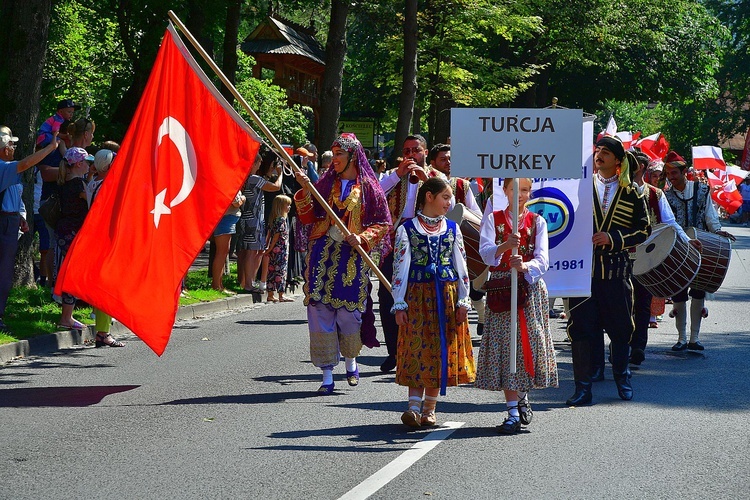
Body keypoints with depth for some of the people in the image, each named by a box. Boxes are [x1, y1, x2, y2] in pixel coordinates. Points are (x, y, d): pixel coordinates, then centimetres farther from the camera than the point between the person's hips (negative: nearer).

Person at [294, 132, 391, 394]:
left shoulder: (368, 186, 2)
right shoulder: (326, 182, 10)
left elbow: (383, 223, 3)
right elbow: (307, 216, 4)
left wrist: (363, 238, -12)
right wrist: (304, 189, -9)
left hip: (352, 256, -2)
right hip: (322, 254, 2)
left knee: (349, 312, 0)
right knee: (321, 311, -4)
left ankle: (351, 361, 28)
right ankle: (327, 375, 0)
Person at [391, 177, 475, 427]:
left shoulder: (452, 229, 11)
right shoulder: (407, 229, 1)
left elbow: (461, 266, 11)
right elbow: (400, 267, -1)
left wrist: (463, 301, 4)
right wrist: (399, 305, -6)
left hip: (447, 296, 3)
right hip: (418, 296, -3)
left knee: (442, 350, 3)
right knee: (417, 349, -8)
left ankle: (429, 408, 10)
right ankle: (414, 406, -8)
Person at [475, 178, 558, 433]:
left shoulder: (537, 222, 8)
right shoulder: (493, 219, 5)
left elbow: (542, 260, -4)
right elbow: (485, 252, -12)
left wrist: (525, 266, -25)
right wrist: (504, 246, -32)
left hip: (531, 290, 1)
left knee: (529, 344, 0)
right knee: (504, 347, -6)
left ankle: (522, 396, 27)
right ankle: (514, 412, -4)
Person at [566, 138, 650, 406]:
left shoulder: (632, 193, 6)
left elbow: (642, 231, 4)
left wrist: (613, 239, -10)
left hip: (616, 270, 0)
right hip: (582, 267, 0)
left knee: (620, 328, 8)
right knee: (581, 328, -2)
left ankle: (622, 379, 26)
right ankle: (583, 387, 4)